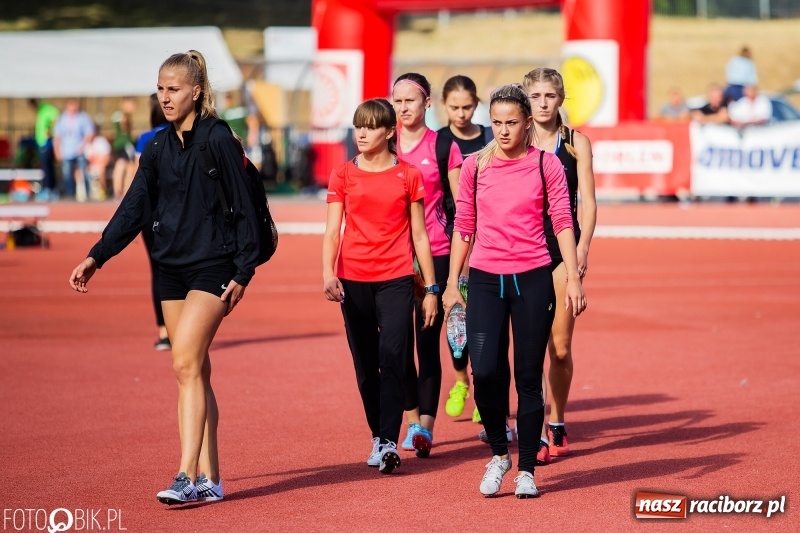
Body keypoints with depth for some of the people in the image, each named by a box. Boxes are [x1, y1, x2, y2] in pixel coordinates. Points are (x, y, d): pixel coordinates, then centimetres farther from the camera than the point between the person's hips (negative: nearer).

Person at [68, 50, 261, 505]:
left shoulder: (219, 141, -8)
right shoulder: (158, 150, 10)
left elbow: (244, 208, -7)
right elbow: (134, 210, 11)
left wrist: (244, 272, -10)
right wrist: (97, 257, 1)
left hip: (213, 267, -7)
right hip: (172, 269, 7)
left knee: (186, 364, -16)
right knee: (196, 372, 7)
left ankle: (188, 476, -18)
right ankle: (209, 479, 10)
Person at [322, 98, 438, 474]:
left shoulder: (408, 175, 4)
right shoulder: (343, 175, 6)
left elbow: (419, 235, 6)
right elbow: (332, 231, 1)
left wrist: (431, 288, 5)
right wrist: (328, 273, -16)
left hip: (396, 280, -2)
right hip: (354, 280, 2)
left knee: (392, 358, -13)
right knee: (365, 365, 8)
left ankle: (390, 442, -15)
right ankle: (377, 438, 19)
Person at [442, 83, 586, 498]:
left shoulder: (546, 164, 0)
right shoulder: (474, 166, 5)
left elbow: (563, 223, -1)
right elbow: (463, 227, 10)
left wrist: (573, 280, -8)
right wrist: (452, 284, 9)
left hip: (532, 278, -1)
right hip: (485, 278, 1)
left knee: (529, 377, 2)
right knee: (483, 370, -13)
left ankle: (527, 470, 13)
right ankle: (498, 453, 11)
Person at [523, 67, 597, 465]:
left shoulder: (576, 143, 4)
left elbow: (587, 201, 1)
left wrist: (582, 249, -9)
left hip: (564, 246, 0)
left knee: (560, 348, 1)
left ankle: (557, 425, 19)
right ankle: (535, 433, -3)